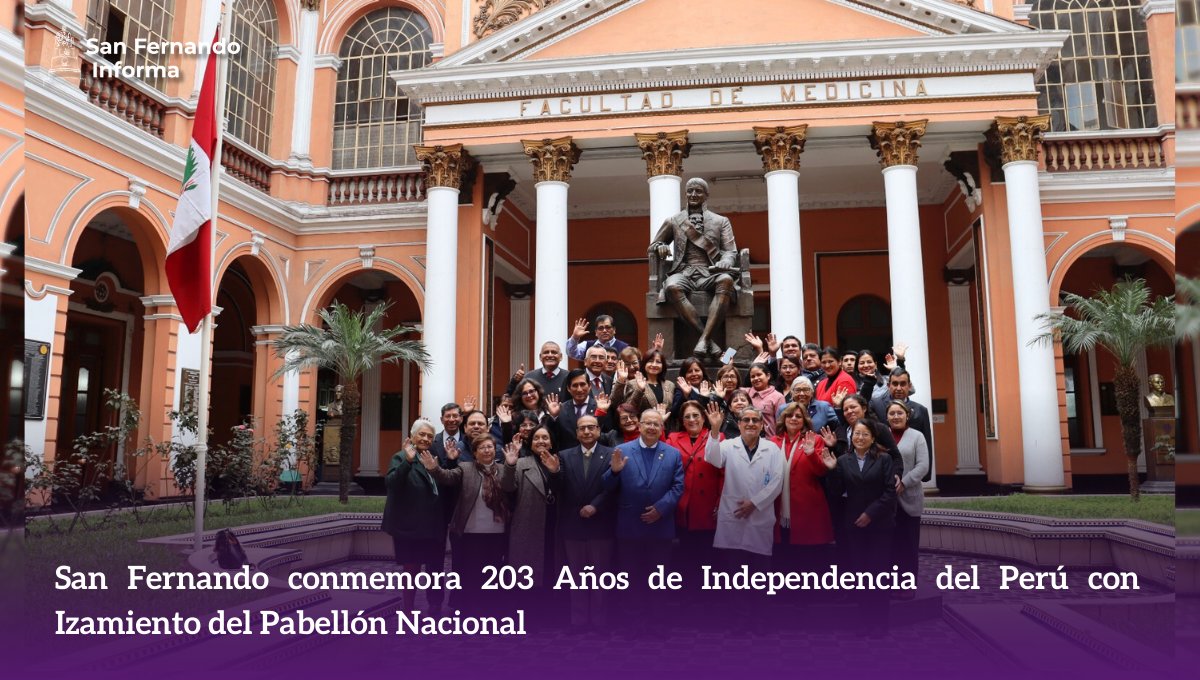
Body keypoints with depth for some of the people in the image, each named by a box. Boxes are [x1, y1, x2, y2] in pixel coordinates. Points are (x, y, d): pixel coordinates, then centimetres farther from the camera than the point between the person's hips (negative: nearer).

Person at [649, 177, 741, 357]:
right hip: (684, 272, 0)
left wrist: (725, 262, -15)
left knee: (726, 281, -38)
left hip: (711, 273, 0)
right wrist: (660, 247, -1)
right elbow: (651, 248, 24)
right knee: (672, 287, -38)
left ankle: (704, 339, -43)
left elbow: (731, 251, 10)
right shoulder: (673, 221, 21)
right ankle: (709, 340, -38)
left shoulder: (721, 221, 21)